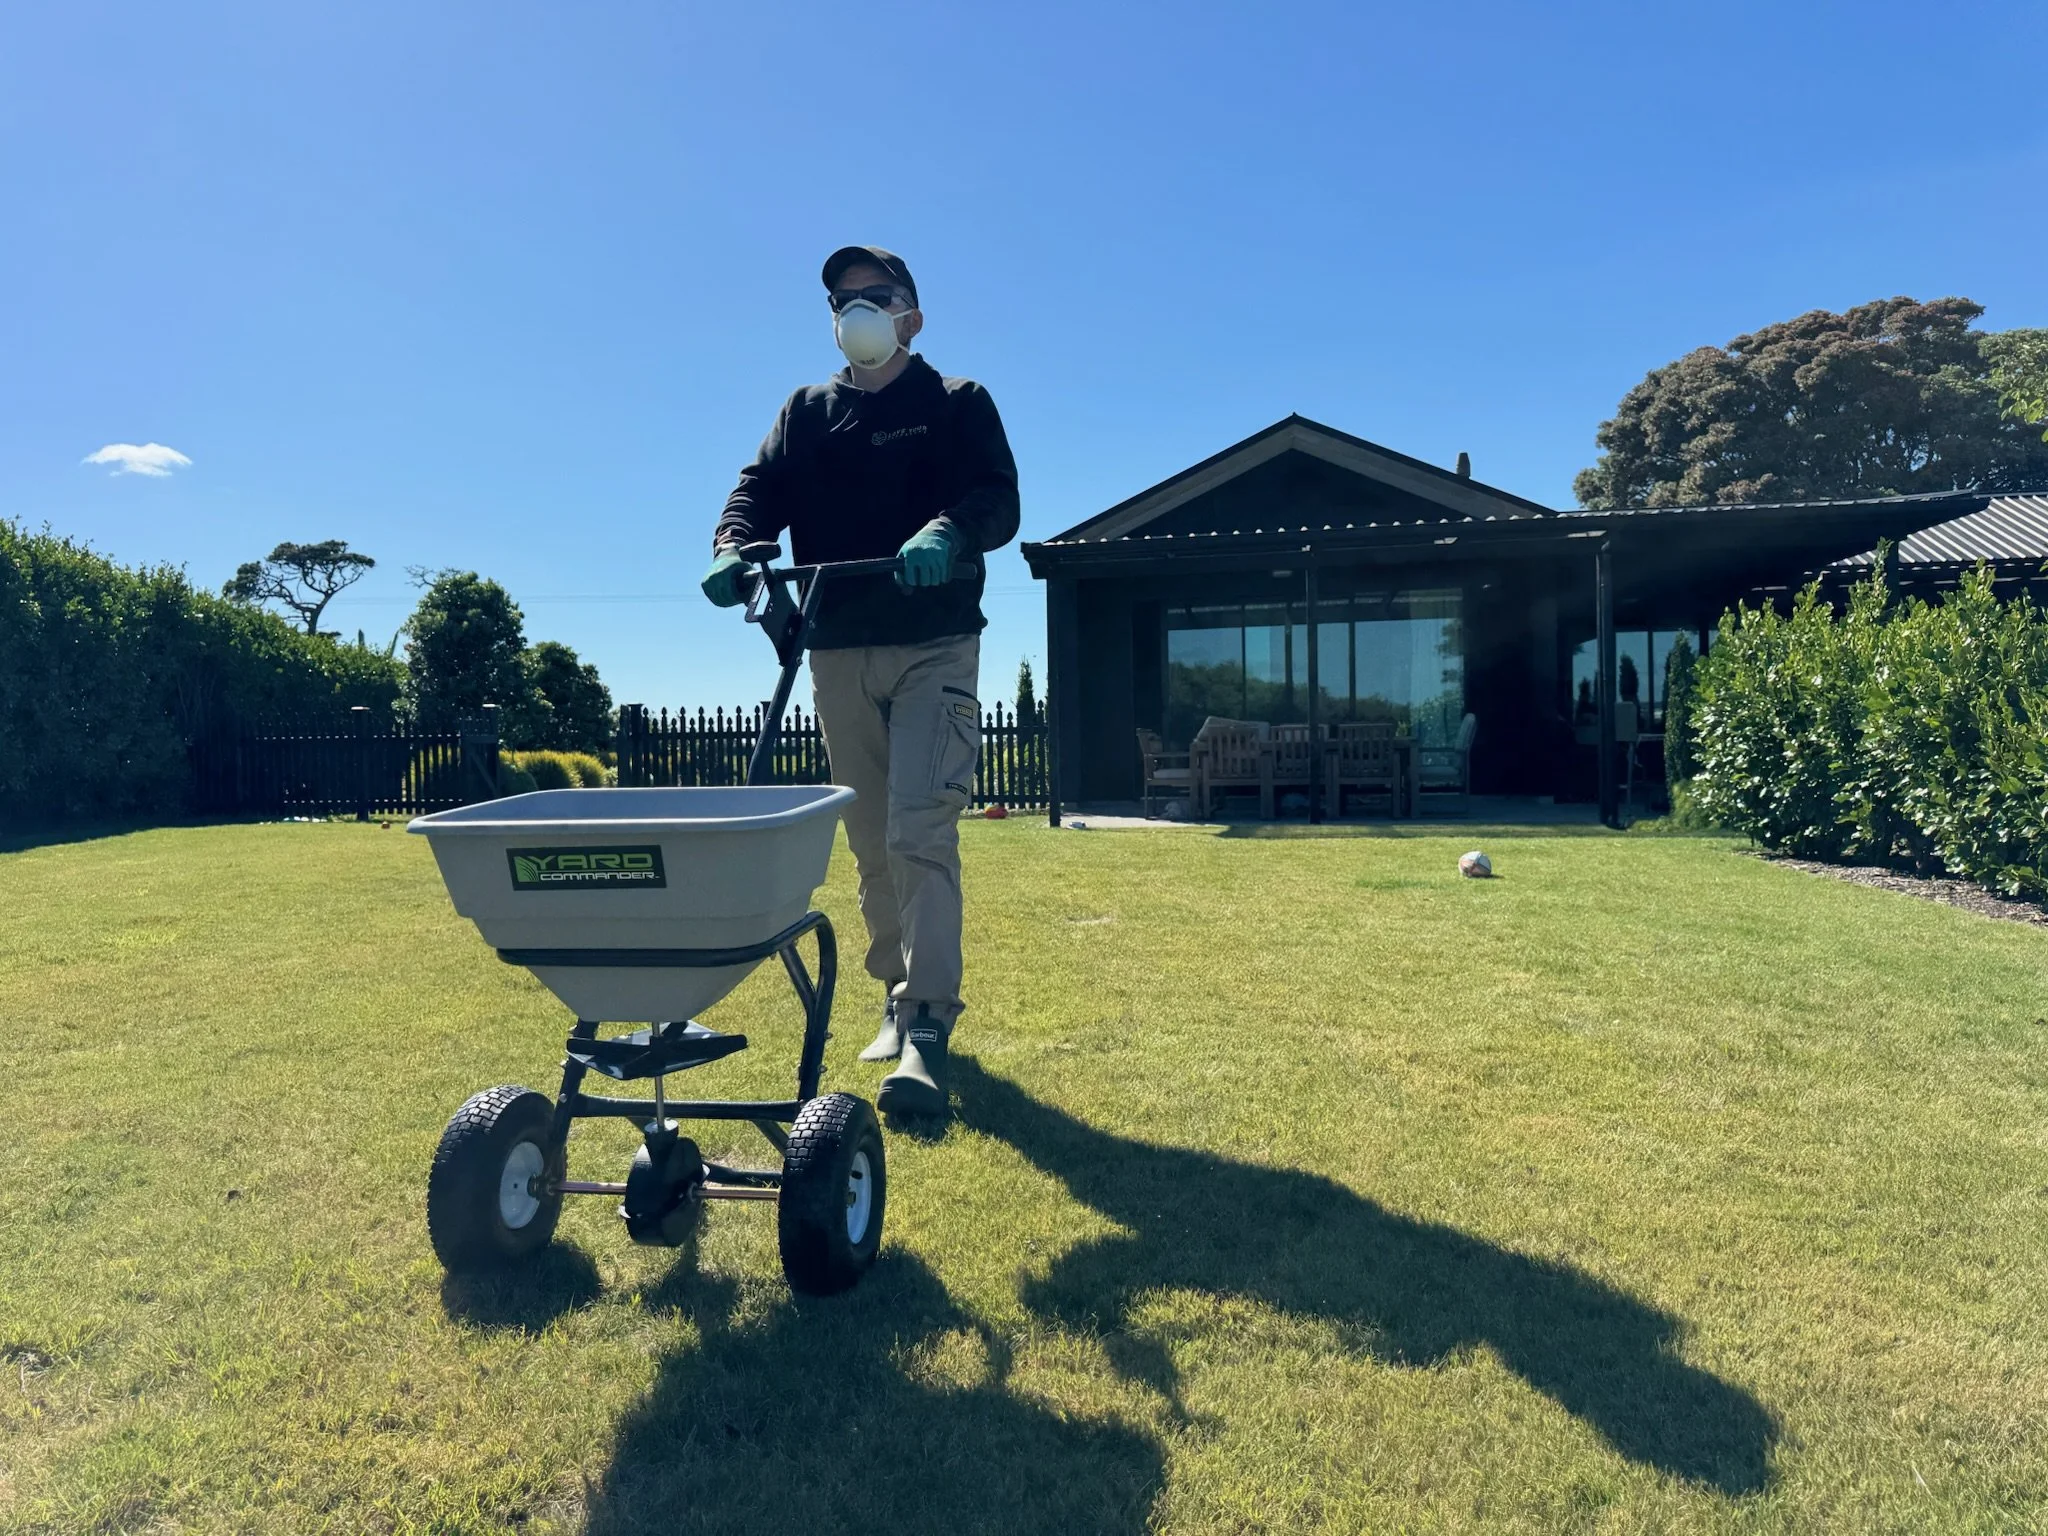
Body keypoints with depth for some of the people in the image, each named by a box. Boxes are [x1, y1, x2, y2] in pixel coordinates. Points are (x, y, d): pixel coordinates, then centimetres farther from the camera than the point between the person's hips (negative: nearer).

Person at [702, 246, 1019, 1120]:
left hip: (933, 648, -4)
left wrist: (947, 532, -30)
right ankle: (900, 998, 24)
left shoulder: (957, 405, 7)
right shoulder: (806, 413, 17)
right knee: (871, 844, 10)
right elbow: (760, 489, 4)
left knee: (920, 832, -15)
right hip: (838, 653, 4)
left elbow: (998, 501, -7)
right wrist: (734, 547, -19)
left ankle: (928, 1029, -13)